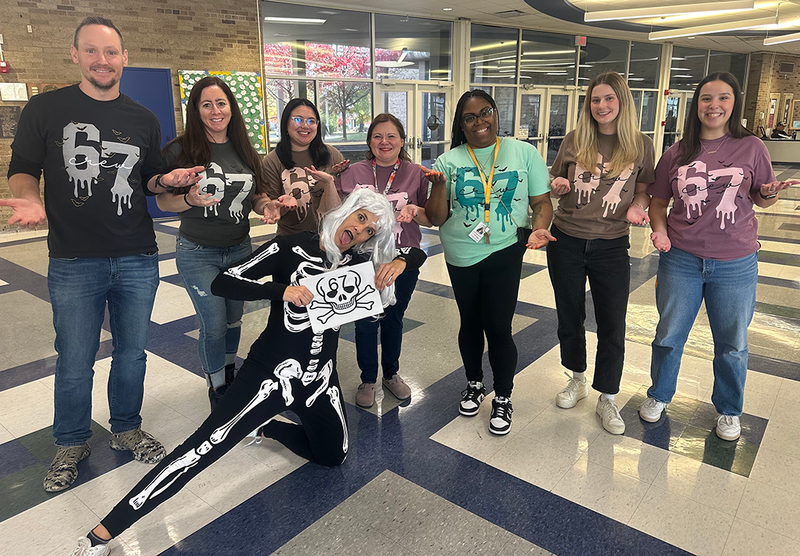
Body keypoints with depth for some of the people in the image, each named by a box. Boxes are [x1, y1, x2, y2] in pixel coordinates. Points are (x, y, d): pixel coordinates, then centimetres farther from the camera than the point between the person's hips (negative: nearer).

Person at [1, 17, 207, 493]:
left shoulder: (144, 120, 8)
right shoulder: (46, 109, 0)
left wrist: (166, 180, -7)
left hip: (138, 260, 3)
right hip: (74, 262, -2)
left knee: (132, 351, 15)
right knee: (75, 362, 8)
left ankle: (127, 429, 36)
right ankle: (72, 443, 32)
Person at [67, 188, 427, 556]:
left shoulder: (356, 261, 1)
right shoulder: (291, 249, -12)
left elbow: (417, 254, 8)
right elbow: (222, 283, -17)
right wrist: (281, 289, -32)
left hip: (321, 378, 6)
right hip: (273, 371, -5)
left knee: (332, 456, 19)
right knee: (205, 447, -14)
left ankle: (266, 428, 39)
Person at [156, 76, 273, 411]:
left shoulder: (245, 151, 4)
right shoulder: (181, 150, -9)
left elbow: (258, 197, 11)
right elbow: (162, 201, -5)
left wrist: (267, 205, -11)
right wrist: (189, 200, -25)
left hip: (240, 249, 4)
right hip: (198, 253, -4)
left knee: (234, 317, 16)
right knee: (214, 324, -2)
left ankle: (231, 375, 40)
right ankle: (217, 389, 22)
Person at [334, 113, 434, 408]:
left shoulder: (416, 174, 0)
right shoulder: (353, 173, -2)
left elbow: (431, 219, 0)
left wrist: (415, 211, -21)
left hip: (403, 261, 1)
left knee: (393, 319, 16)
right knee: (365, 322, 8)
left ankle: (391, 374, 38)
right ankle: (367, 379, 30)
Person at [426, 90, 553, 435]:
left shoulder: (524, 153, 1)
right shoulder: (448, 161, 3)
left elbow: (542, 202, 2)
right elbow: (436, 219, 0)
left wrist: (539, 228, -18)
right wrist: (439, 184, -16)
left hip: (504, 252, -2)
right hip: (461, 256, 2)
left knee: (498, 327, -5)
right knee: (470, 323, 16)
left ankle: (503, 398, 18)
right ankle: (474, 385, 39)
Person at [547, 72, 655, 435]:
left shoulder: (640, 145, -1)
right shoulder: (574, 141, 0)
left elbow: (644, 189, 8)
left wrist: (637, 207, -14)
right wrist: (558, 186, -12)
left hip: (611, 246, -1)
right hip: (566, 241, 1)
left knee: (612, 325, 5)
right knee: (569, 317, 14)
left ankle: (606, 398, 24)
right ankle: (577, 380, 38)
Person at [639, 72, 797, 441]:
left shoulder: (751, 147, -1)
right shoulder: (677, 153, 2)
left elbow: (762, 199, 7)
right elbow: (658, 201, 9)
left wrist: (769, 193, -15)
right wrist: (660, 230, -9)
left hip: (735, 265, 0)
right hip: (681, 260, 1)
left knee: (732, 344, 12)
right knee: (669, 335, 12)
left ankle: (729, 410, 35)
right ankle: (659, 395, 35)